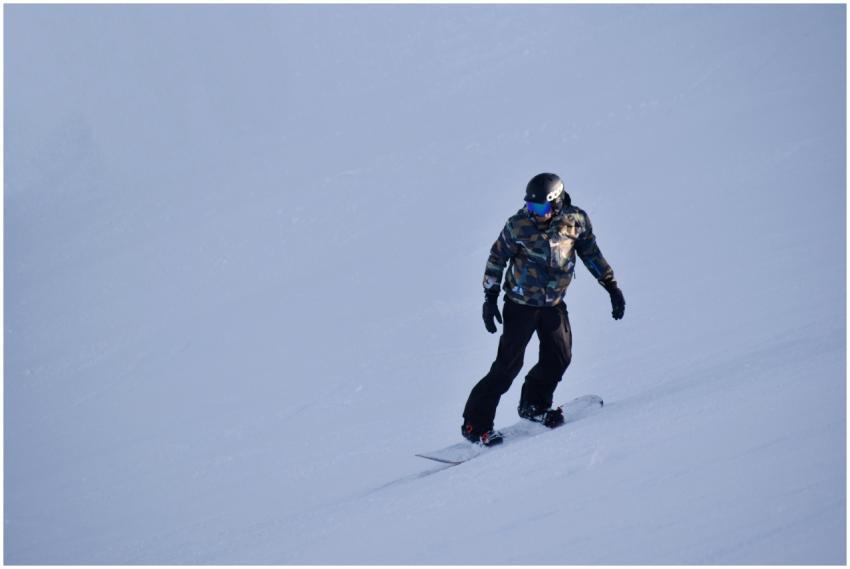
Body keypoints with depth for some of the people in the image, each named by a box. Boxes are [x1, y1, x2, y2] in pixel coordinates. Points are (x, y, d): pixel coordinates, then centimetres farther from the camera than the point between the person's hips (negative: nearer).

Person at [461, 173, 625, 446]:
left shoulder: (575, 221, -10)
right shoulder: (518, 225, -18)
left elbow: (591, 253, 7)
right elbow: (497, 257, -4)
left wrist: (611, 286, 6)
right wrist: (490, 297, -7)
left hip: (553, 304, 4)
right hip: (520, 303, -4)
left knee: (560, 356, -2)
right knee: (508, 365, -9)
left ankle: (533, 404, 23)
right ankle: (475, 424, -3)